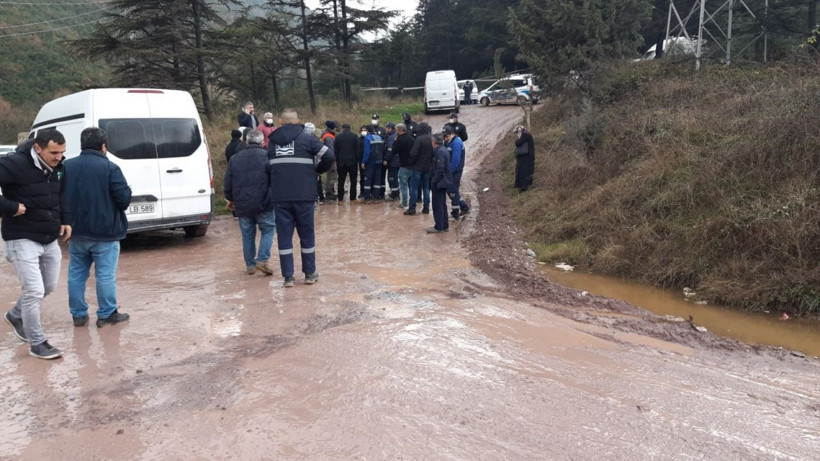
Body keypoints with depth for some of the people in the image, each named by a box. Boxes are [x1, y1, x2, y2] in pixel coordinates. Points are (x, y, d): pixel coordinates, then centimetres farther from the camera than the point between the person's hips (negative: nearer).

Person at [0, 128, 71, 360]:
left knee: (48, 287, 19)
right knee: (34, 291, -7)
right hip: (23, 239, -7)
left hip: (50, 239, 8)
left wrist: (65, 220, 7)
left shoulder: (57, 167, 1)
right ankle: (37, 343, 9)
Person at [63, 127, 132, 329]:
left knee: (76, 274, 14)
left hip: (76, 233, 5)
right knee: (105, 275, 3)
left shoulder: (66, 167, 4)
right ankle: (107, 314, 10)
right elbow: (124, 198, -15)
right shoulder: (110, 167, -13)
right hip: (104, 233, -5)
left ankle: (78, 314, 20)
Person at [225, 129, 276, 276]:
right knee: (268, 230, 8)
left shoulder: (235, 159, 11)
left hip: (242, 205, 4)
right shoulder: (266, 156, -3)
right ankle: (262, 260, -6)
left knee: (247, 234, 13)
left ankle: (250, 265, 17)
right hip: (263, 203, -4)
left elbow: (228, 183, 13)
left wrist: (231, 199, 28)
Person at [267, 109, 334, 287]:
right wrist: (318, 169, 7)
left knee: (284, 235, 6)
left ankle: (288, 276, 6)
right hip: (304, 195, -2)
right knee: (307, 234, 10)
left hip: (280, 197, 2)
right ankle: (310, 274, 16)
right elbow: (328, 155, -9)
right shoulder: (307, 139, -1)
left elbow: (267, 165, 10)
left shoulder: (272, 141, 10)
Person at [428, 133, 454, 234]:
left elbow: (440, 169, -23)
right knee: (442, 204, 16)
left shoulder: (440, 151, -19)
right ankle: (444, 226, 23)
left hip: (440, 183, -10)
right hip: (443, 182, 10)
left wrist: (434, 181, -19)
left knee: (438, 205, -2)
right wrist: (433, 180, 17)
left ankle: (439, 227, 5)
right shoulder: (443, 150, 12)